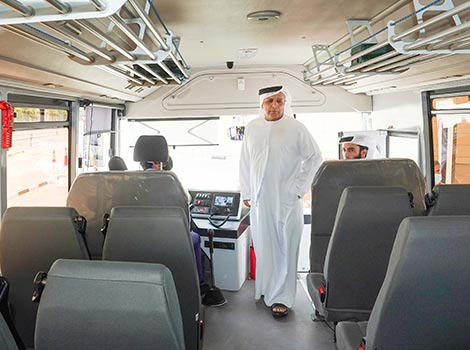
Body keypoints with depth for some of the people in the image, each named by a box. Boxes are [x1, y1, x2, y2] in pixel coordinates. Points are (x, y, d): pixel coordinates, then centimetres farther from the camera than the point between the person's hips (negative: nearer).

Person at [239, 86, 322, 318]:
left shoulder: (296, 129, -1)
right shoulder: (252, 128, 9)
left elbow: (314, 157, 5)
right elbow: (245, 162, 13)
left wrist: (299, 187, 0)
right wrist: (246, 192, 10)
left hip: (287, 199, -2)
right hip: (259, 199, 3)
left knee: (285, 249, 0)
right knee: (262, 247, 9)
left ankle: (281, 297, 10)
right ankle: (265, 289, 25)